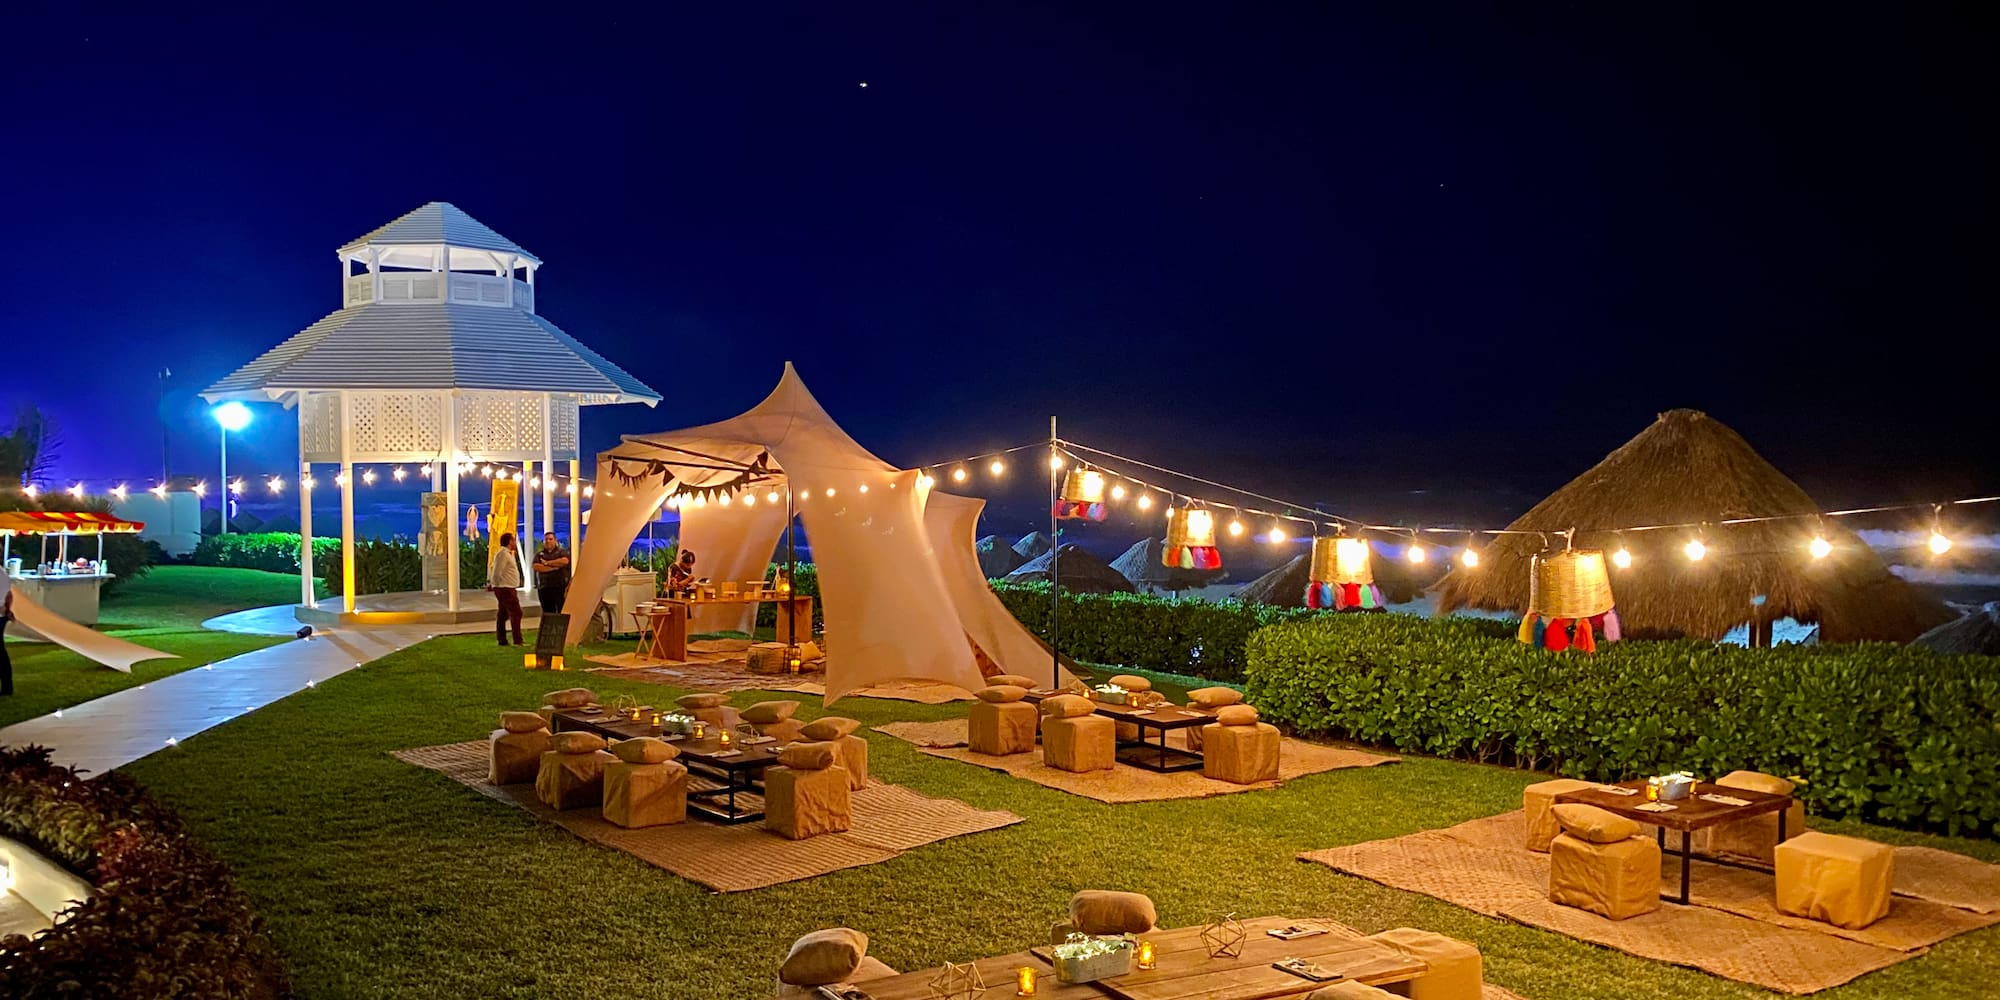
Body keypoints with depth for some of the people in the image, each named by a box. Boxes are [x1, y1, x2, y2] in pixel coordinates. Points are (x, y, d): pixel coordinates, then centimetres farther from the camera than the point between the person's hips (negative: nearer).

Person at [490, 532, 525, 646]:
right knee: (516, 613, -11)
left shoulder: (508, 554, 18)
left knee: (502, 615, 11)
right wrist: (493, 584, -10)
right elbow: (497, 572, -21)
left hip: (508, 589, 11)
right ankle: (517, 640, -13)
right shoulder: (503, 554, -15)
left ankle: (502, 640, 15)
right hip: (506, 588, -11)